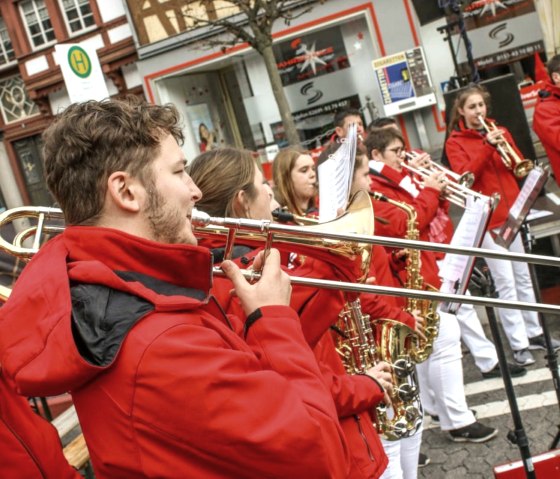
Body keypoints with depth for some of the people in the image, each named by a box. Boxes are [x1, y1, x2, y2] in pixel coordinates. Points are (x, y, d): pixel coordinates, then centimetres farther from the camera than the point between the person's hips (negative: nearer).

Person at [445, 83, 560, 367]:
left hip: (512, 213, 5)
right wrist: (487, 146, -23)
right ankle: (519, 346, -2)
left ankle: (533, 333, 24)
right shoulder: (455, 142, -1)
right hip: (485, 220, -5)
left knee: (523, 277, 13)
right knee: (506, 284, -6)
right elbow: (464, 176, -16)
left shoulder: (500, 131, 12)